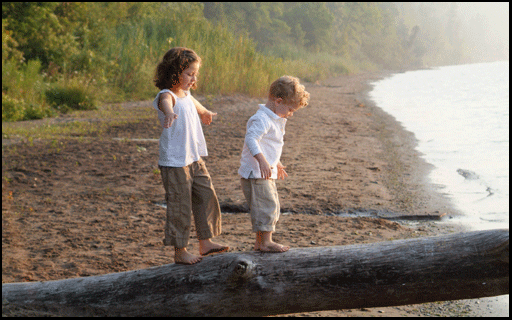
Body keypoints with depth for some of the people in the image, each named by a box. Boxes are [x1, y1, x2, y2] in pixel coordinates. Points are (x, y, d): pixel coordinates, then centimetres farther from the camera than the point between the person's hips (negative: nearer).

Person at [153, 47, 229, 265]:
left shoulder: (187, 95, 11)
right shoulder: (167, 96, -15)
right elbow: (166, 104, -42)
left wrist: (205, 112, 59)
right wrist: (169, 113, -66)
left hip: (195, 159, 9)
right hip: (174, 163, -9)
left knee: (206, 198, 12)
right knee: (179, 206, -2)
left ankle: (205, 243, 25)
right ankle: (180, 251, 9)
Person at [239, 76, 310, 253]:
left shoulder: (275, 119, 16)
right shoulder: (262, 119, -18)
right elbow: (251, 138, -32)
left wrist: (277, 164, 37)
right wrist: (262, 160, -42)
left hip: (266, 173, 11)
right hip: (255, 173, -11)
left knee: (272, 206, 14)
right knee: (266, 204, -10)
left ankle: (260, 241, 21)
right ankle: (265, 242, -3)